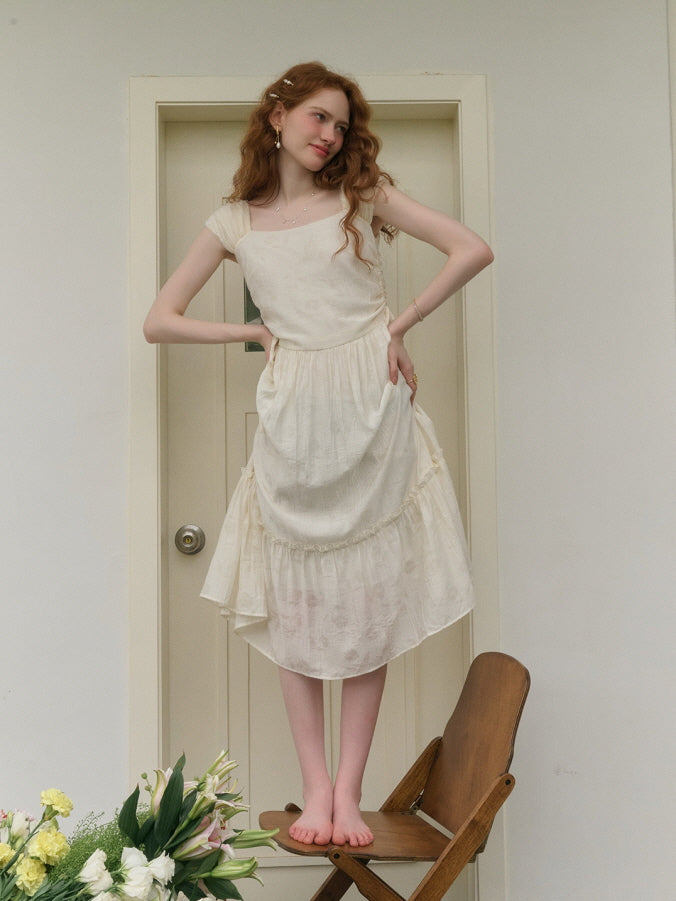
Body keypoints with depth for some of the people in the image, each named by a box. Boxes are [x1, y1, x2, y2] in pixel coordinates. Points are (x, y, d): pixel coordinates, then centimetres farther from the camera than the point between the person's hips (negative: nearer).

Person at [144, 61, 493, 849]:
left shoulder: (364, 196, 8)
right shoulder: (235, 222, 10)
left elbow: (472, 249, 2)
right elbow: (159, 322, 8)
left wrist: (399, 324, -2)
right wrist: (256, 330, 1)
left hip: (372, 408, 0)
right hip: (294, 419, 1)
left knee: (371, 600, 0)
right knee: (294, 602, 0)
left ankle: (349, 790, 9)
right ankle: (315, 788, 9)